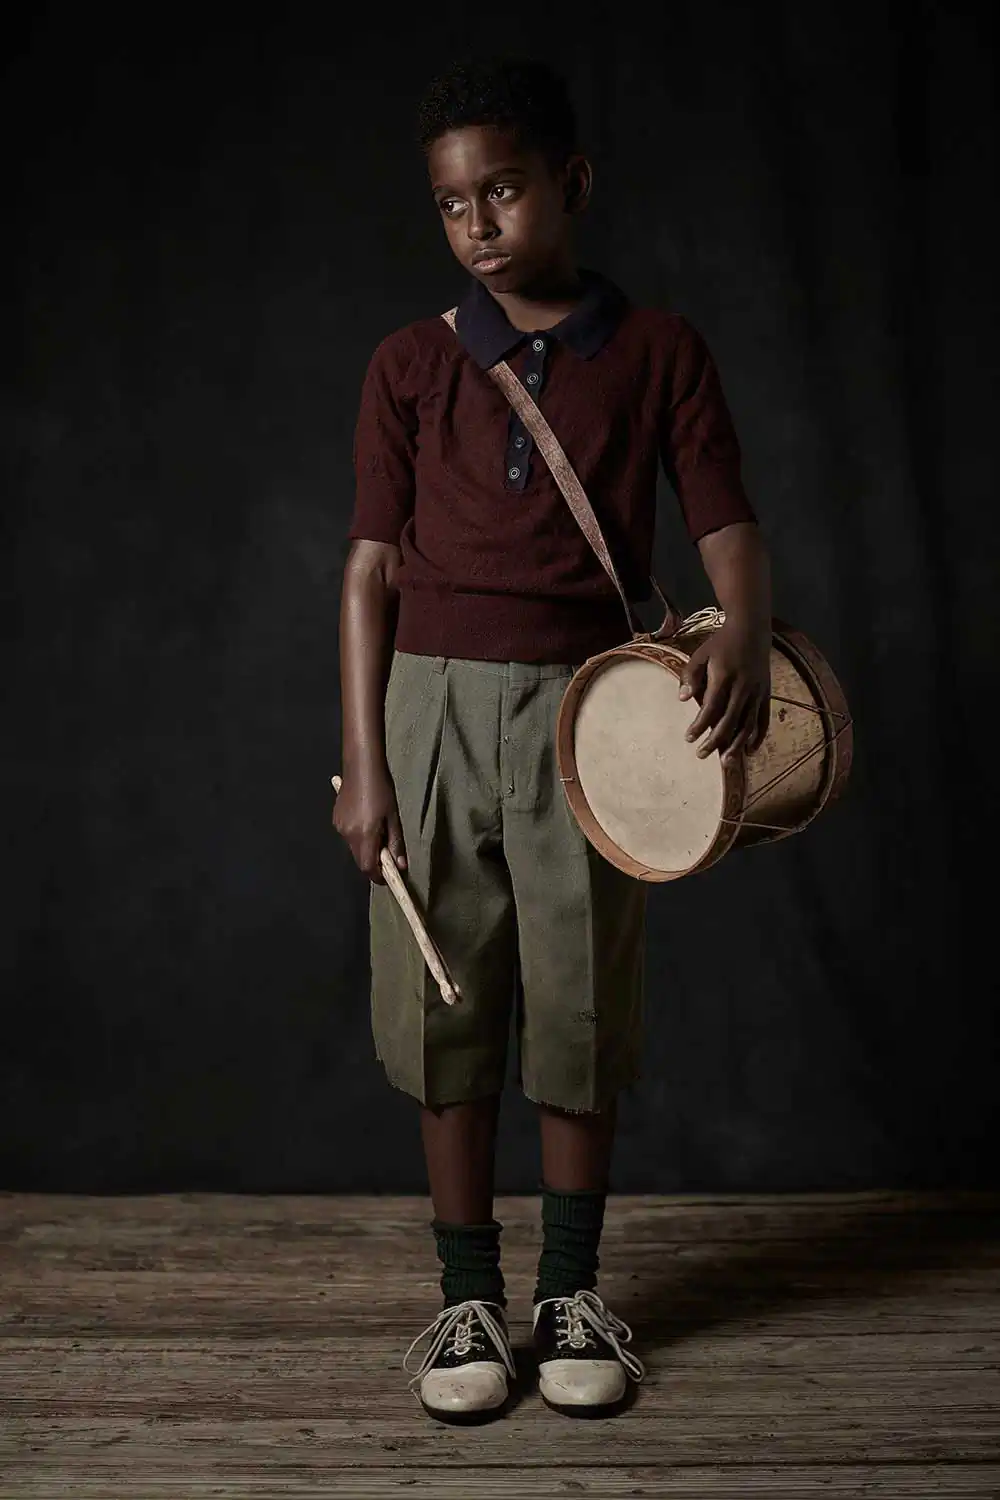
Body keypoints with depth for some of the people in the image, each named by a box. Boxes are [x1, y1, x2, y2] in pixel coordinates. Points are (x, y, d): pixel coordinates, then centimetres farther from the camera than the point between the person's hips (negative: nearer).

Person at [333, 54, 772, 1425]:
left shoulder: (658, 350, 5)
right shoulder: (413, 364, 7)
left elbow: (725, 526, 0)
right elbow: (373, 565, 5)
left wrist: (746, 639, -23)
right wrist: (363, 764, -2)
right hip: (437, 698, 1)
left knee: (583, 1013, 4)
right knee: (446, 1011, 4)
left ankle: (572, 1291, 22)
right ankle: (469, 1298, 19)